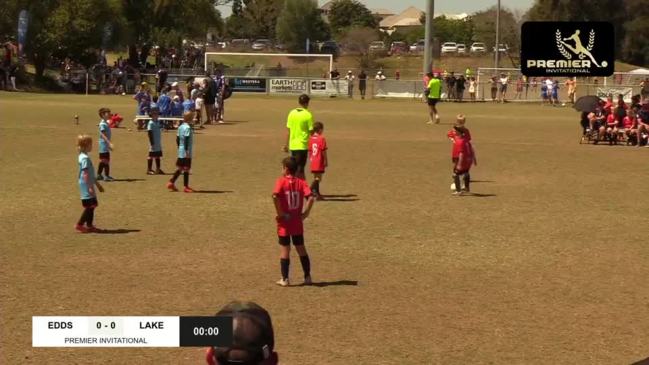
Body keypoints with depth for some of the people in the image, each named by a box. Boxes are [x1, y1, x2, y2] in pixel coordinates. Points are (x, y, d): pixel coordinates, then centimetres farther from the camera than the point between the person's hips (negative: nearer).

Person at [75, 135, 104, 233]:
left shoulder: (83, 157, 15)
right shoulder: (85, 158, -17)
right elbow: (85, 174, -22)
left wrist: (97, 184, 27)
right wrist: (90, 187, -24)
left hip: (88, 185, 10)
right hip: (86, 185, -10)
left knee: (92, 205, 12)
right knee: (89, 205, -8)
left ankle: (89, 225, 16)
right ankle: (79, 225, -5)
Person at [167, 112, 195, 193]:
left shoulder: (180, 127, 11)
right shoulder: (188, 128, -15)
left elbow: (177, 139, 15)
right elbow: (186, 140, -21)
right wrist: (187, 151, -21)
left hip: (181, 152, 8)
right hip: (186, 152, -8)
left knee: (179, 168, 14)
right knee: (186, 169, -3)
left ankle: (171, 183, 12)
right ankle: (186, 187, 0)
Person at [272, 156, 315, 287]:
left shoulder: (281, 181, -9)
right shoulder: (301, 183, 0)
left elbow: (275, 197, -26)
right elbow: (310, 198, -13)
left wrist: (280, 213, -16)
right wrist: (305, 213, -5)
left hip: (284, 222, -3)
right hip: (297, 222, 3)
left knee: (285, 250, 4)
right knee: (301, 249, 14)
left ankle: (284, 279, 6)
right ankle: (307, 277, 16)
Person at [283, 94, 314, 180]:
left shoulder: (292, 113, 4)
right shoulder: (308, 115, -9)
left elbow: (288, 130, 8)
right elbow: (311, 131, -8)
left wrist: (286, 144, 15)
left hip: (292, 145, 5)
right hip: (302, 145, -5)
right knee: (300, 168, -2)